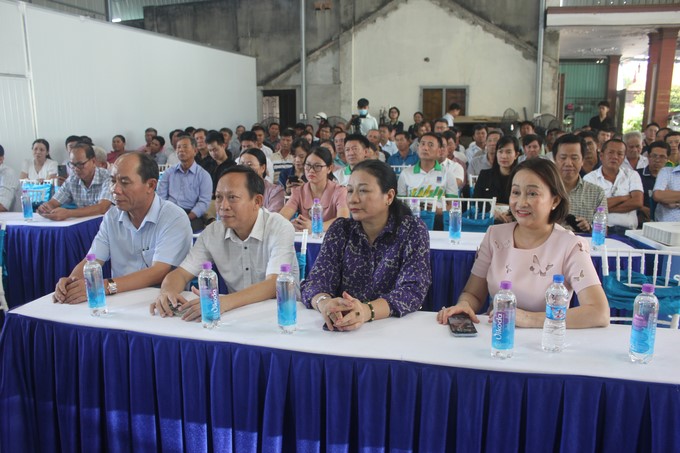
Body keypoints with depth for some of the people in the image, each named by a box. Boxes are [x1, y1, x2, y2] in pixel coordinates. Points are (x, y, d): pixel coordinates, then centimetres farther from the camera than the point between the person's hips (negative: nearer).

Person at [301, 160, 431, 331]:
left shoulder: (413, 230, -4)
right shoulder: (340, 230, 3)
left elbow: (413, 290, -15)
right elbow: (315, 281, -5)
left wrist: (367, 311, -34)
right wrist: (325, 303, -29)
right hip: (342, 331, 2)